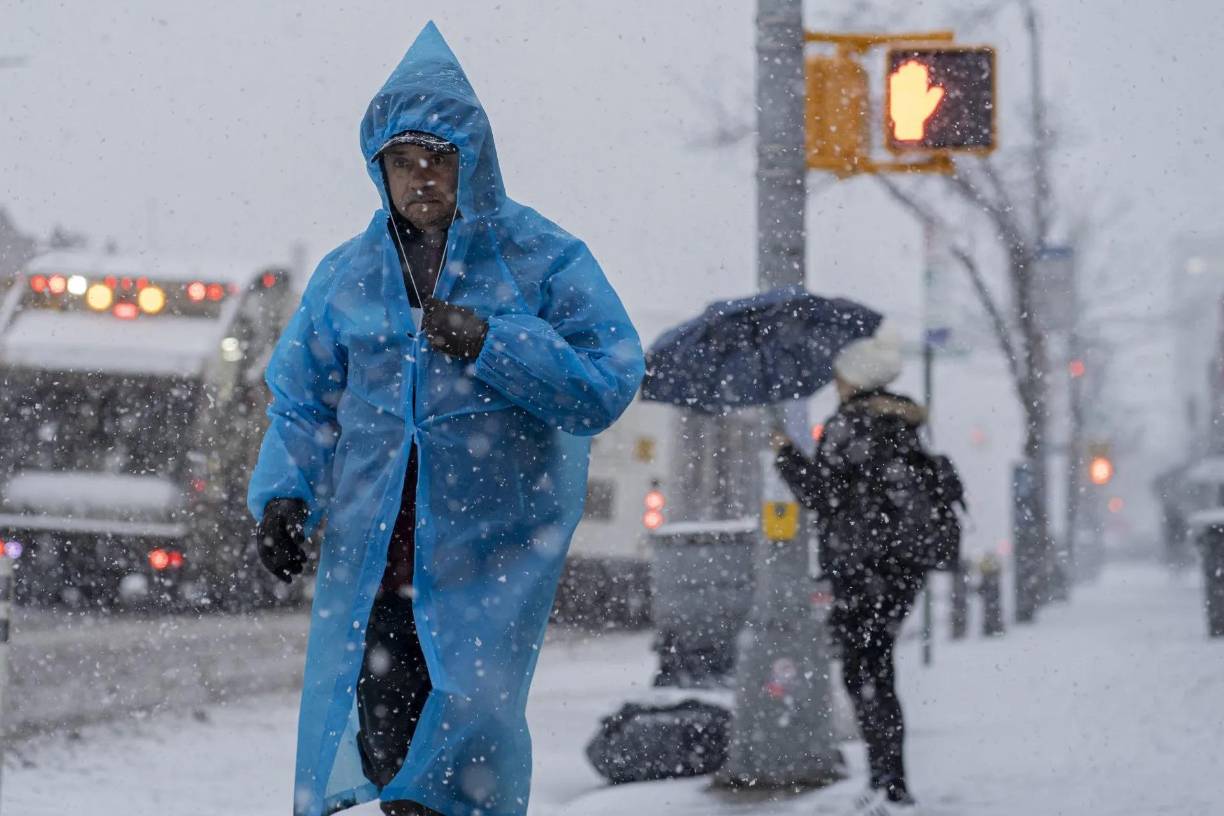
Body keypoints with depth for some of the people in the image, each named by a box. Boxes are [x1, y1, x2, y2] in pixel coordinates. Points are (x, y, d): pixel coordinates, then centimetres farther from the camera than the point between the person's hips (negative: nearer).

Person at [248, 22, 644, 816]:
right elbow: (303, 400, 15)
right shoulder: (348, 274, 11)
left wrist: (489, 344, -16)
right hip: (370, 548, 4)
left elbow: (607, 385, -6)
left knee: (469, 722, -12)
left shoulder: (545, 261, 0)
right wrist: (285, 495, -1)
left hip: (495, 548, -3)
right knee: (375, 735, 2)